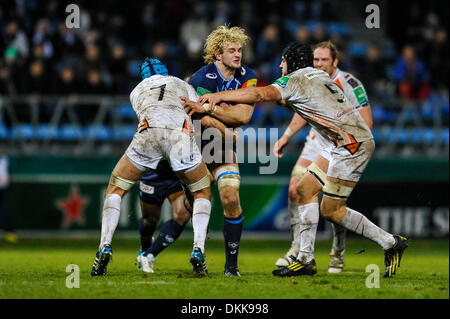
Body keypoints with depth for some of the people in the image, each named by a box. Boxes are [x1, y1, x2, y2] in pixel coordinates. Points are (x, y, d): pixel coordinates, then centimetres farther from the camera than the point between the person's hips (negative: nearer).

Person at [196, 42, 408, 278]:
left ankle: (391, 243, 4)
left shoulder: (296, 80, -10)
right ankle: (306, 259, 6)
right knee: (305, 189, 7)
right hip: (344, 144, 10)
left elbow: (260, 94, -23)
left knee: (330, 210, -5)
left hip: (354, 144, -10)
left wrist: (218, 96, -25)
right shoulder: (318, 75, 17)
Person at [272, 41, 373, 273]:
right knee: (295, 189, -7)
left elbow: (366, 122, -17)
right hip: (317, 143, 6)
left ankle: (338, 255, 8)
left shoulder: (350, 85, -18)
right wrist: (286, 136, 12)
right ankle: (299, 248, 3)